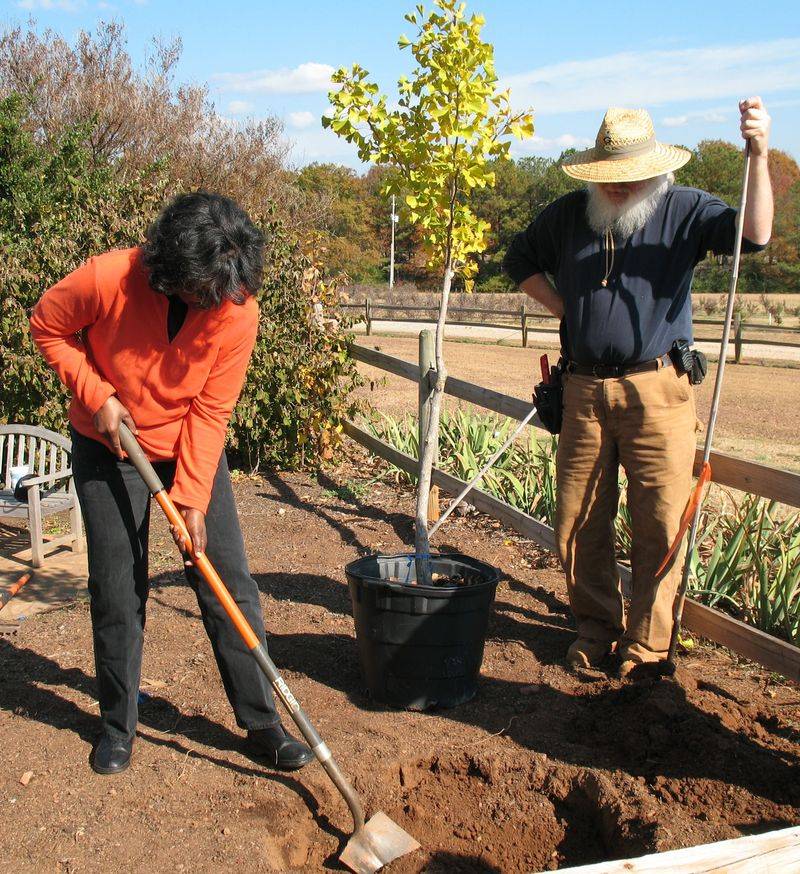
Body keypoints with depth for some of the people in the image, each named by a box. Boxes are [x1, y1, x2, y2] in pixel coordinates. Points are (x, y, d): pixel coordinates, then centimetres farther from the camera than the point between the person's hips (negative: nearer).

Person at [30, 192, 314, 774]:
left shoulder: (239, 310, -22)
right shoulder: (107, 279, -25)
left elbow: (211, 411, -16)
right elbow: (48, 328, -6)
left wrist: (193, 499, -20)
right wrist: (96, 394, -18)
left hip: (192, 448, 1)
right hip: (108, 448, 0)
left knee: (231, 584, -2)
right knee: (117, 593, 4)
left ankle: (262, 724, 10)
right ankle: (118, 726, 25)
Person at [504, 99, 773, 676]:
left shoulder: (683, 210, 2)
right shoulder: (569, 214, 11)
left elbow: (753, 235, -15)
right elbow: (521, 258, 25)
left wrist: (759, 156, -29)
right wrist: (563, 307, 11)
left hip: (658, 389, -3)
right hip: (585, 389, 3)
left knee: (661, 522, -1)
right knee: (579, 520, 8)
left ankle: (647, 642, 14)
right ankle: (596, 625, 26)